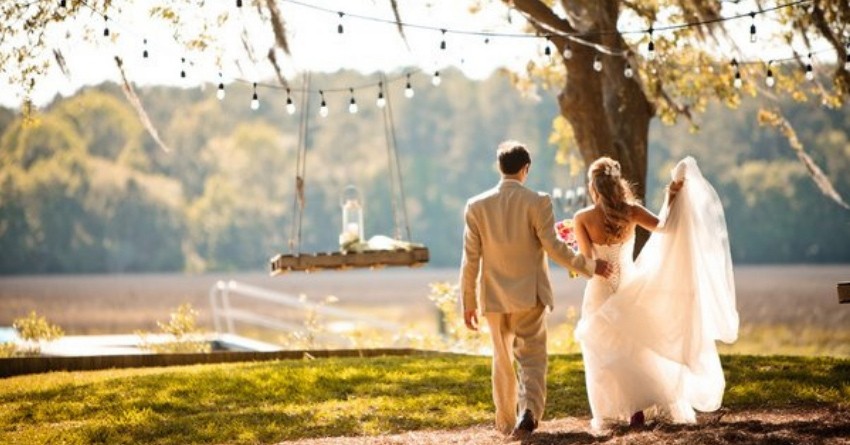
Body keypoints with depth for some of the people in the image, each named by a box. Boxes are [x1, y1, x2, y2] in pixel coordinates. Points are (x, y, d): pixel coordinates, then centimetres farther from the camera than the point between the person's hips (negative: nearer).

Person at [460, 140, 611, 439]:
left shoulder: (477, 206, -3)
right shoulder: (537, 202, -10)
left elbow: (470, 259, -1)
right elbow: (553, 248, -12)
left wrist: (468, 302, 6)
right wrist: (590, 266, 1)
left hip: (494, 297, 2)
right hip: (529, 294, -2)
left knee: (502, 361, 17)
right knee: (532, 358, 4)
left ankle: (507, 423, 24)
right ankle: (529, 411, -19)